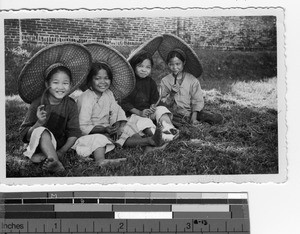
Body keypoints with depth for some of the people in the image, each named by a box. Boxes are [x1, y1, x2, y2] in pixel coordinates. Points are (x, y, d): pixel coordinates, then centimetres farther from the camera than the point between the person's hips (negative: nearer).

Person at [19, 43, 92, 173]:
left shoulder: (70, 105, -2)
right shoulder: (38, 104, -7)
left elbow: (74, 133, -5)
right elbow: (24, 133, -9)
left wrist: (61, 152, -20)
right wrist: (39, 123, -28)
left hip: (58, 145, 3)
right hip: (38, 143, -3)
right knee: (41, 131, -34)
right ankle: (55, 162, -52)